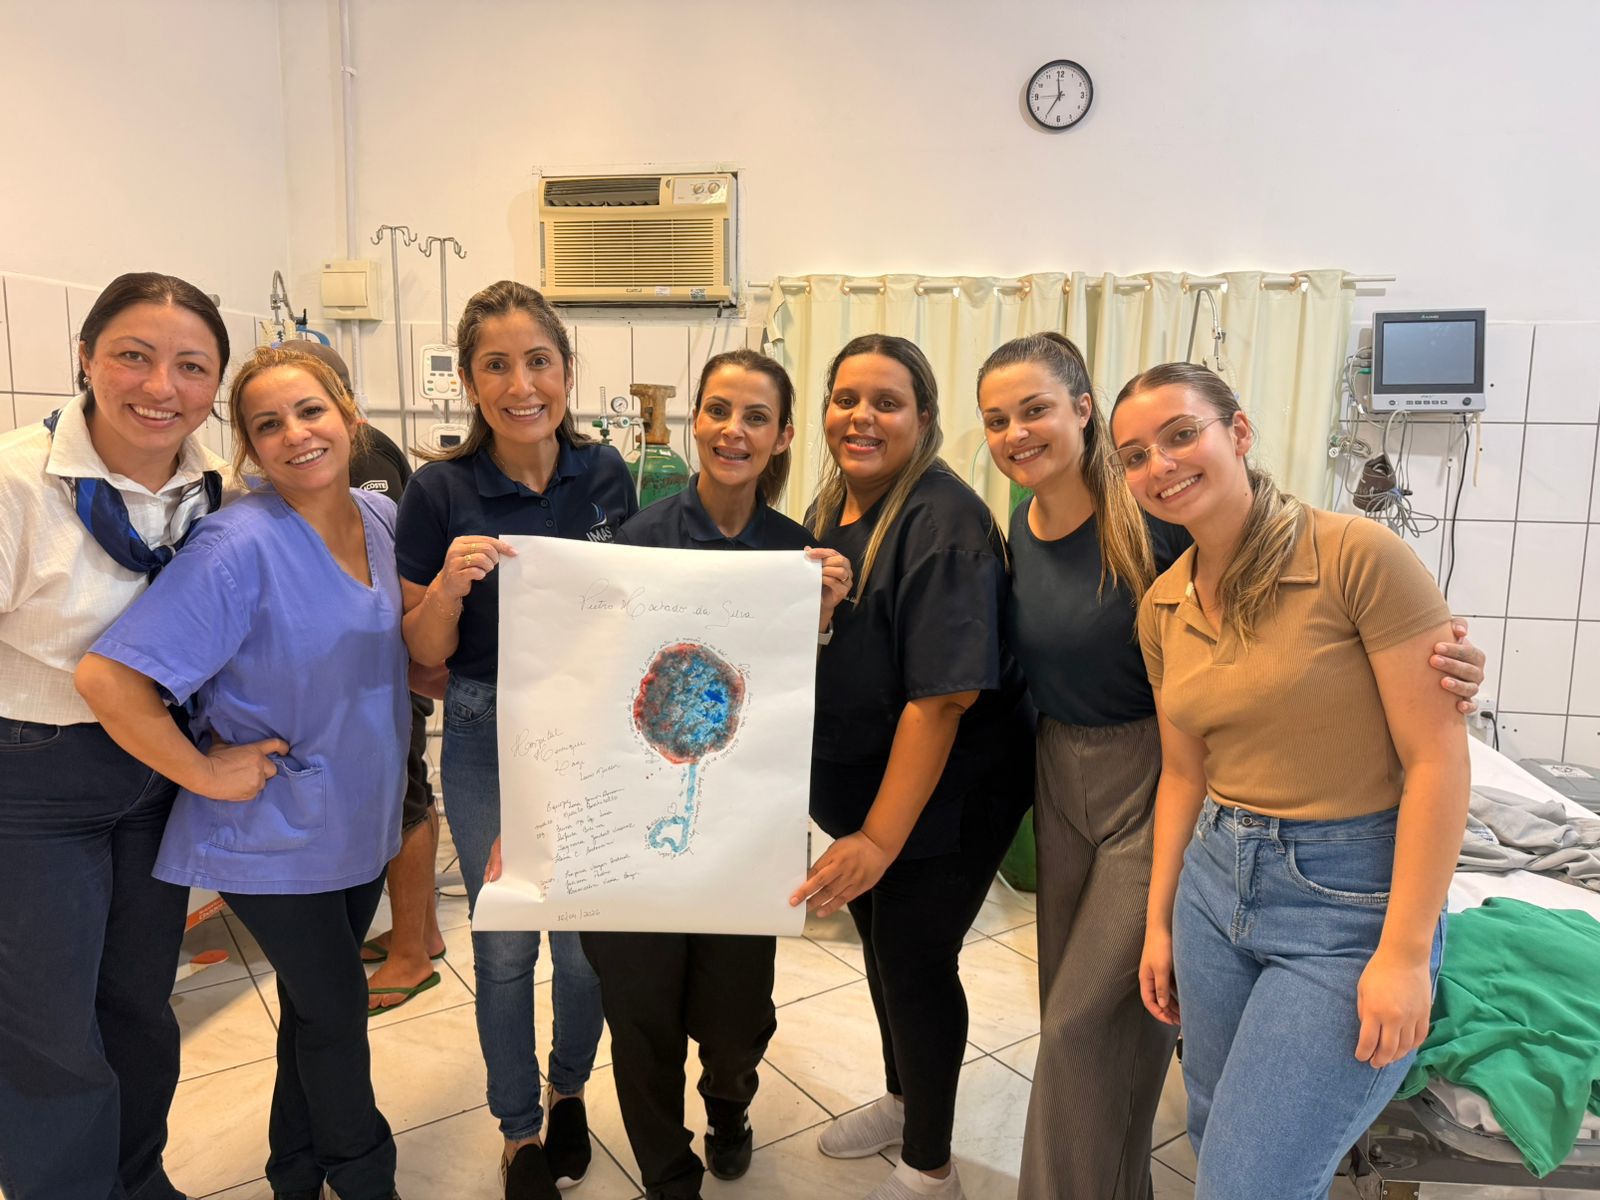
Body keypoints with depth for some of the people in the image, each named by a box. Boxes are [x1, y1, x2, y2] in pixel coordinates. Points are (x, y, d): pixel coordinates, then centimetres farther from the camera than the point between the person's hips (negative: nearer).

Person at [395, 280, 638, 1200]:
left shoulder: (605, 473, -4)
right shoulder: (441, 490, -11)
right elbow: (424, 652, -6)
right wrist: (449, 584, -25)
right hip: (488, 742, -1)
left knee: (588, 941, 11)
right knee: (505, 946, 11)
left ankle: (570, 1092, 42)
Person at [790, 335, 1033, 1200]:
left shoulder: (941, 524, -24)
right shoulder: (832, 506, 3)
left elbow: (941, 697, -28)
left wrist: (880, 837, -27)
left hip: (938, 805, -8)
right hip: (857, 790, 8)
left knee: (915, 963, 6)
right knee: (881, 947, 22)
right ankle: (902, 1100, 48)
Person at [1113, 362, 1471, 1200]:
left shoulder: (1358, 555, -16)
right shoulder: (1161, 607, 3)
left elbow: (1437, 757, -16)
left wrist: (1405, 952, -16)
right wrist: (1159, 921, 12)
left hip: (1351, 899, -6)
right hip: (1215, 886, 6)